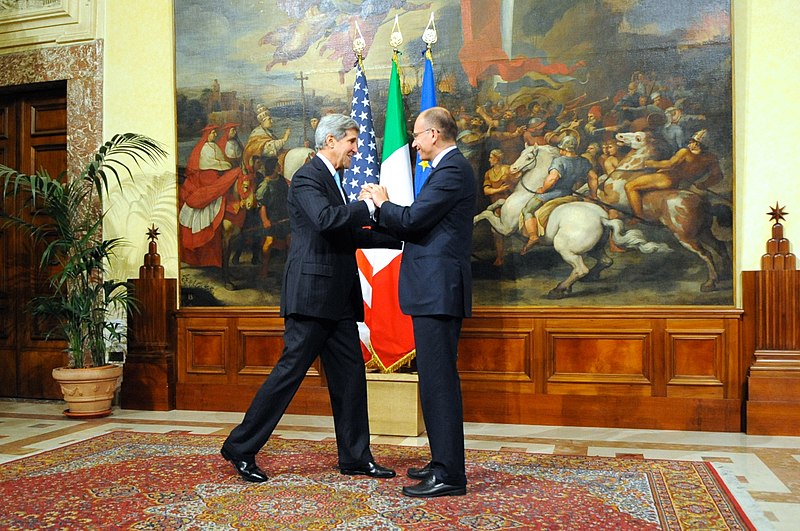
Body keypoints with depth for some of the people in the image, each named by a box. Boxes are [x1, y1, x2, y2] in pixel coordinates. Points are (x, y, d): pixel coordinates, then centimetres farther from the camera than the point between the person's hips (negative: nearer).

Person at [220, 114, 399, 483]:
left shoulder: (330, 180, 21)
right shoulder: (307, 177, -8)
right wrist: (370, 206, -17)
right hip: (311, 294, -9)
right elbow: (327, 219, -26)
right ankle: (240, 447, 9)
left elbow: (350, 235, 24)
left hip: (337, 298, 9)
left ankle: (355, 457, 17)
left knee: (350, 374, 8)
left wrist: (400, 238, 19)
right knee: (290, 370, -5)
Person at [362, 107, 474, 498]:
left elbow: (412, 220, -18)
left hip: (438, 292, -11)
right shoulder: (449, 169, 20)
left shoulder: (452, 170, -12)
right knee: (436, 380, 15)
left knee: (439, 381, -7)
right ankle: (443, 462, 25)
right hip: (436, 291, 11)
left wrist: (383, 203, 0)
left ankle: (449, 475, 0)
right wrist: (384, 211, 14)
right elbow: (420, 225, 18)